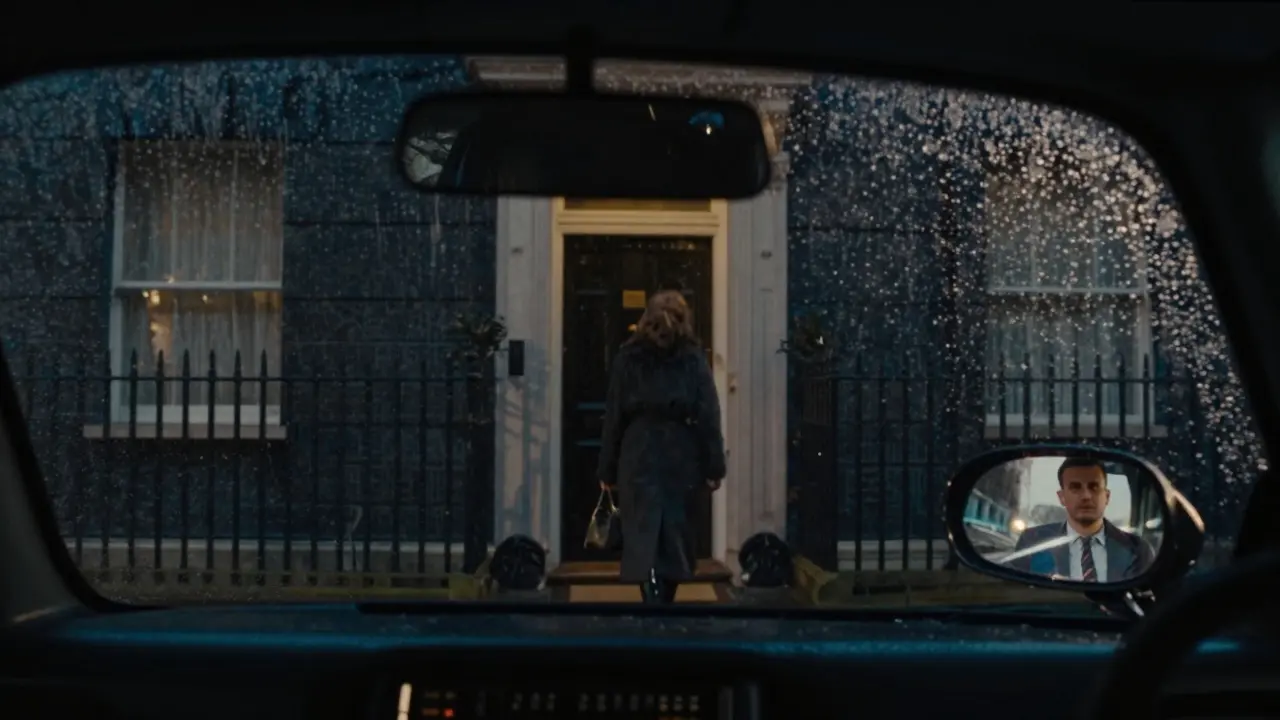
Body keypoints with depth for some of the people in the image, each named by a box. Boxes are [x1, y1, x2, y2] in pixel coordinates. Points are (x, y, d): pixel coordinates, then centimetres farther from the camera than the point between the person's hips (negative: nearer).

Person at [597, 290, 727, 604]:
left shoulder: (628, 359, 2)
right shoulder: (694, 359, 0)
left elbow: (613, 418, 2)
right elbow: (708, 417, -4)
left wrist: (607, 470, 7)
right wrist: (714, 467, -1)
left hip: (639, 459, -1)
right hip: (680, 459, 1)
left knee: (644, 537, -3)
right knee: (674, 537, 13)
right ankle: (665, 597, 23)